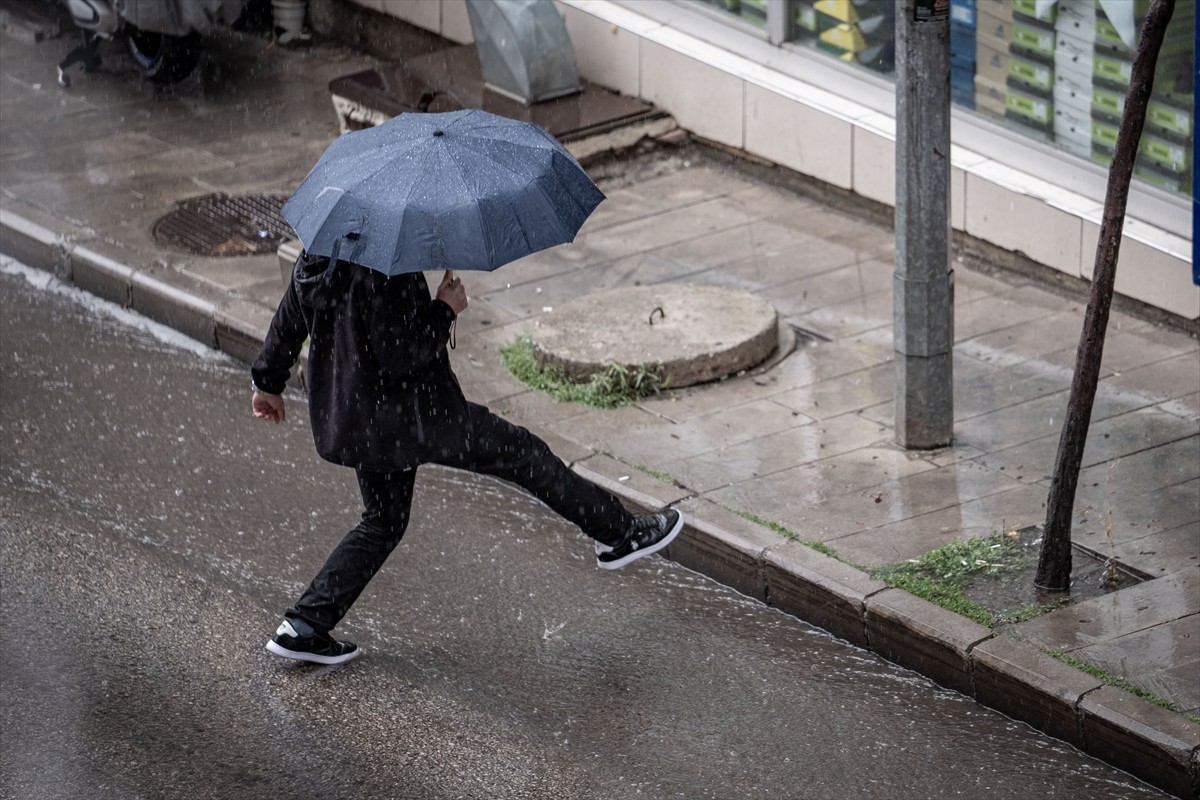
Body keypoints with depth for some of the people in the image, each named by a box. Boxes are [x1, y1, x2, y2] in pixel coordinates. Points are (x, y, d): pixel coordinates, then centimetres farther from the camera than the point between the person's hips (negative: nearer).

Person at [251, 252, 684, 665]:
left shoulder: (315, 259, 0)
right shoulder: (385, 272, -28)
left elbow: (288, 320, 12)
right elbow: (399, 355, -29)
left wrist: (269, 382, 27)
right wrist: (445, 311, -13)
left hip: (350, 416, 8)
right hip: (412, 415, -8)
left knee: (383, 521, 23)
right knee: (525, 455, 8)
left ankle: (303, 627, 17)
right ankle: (621, 532, 20)